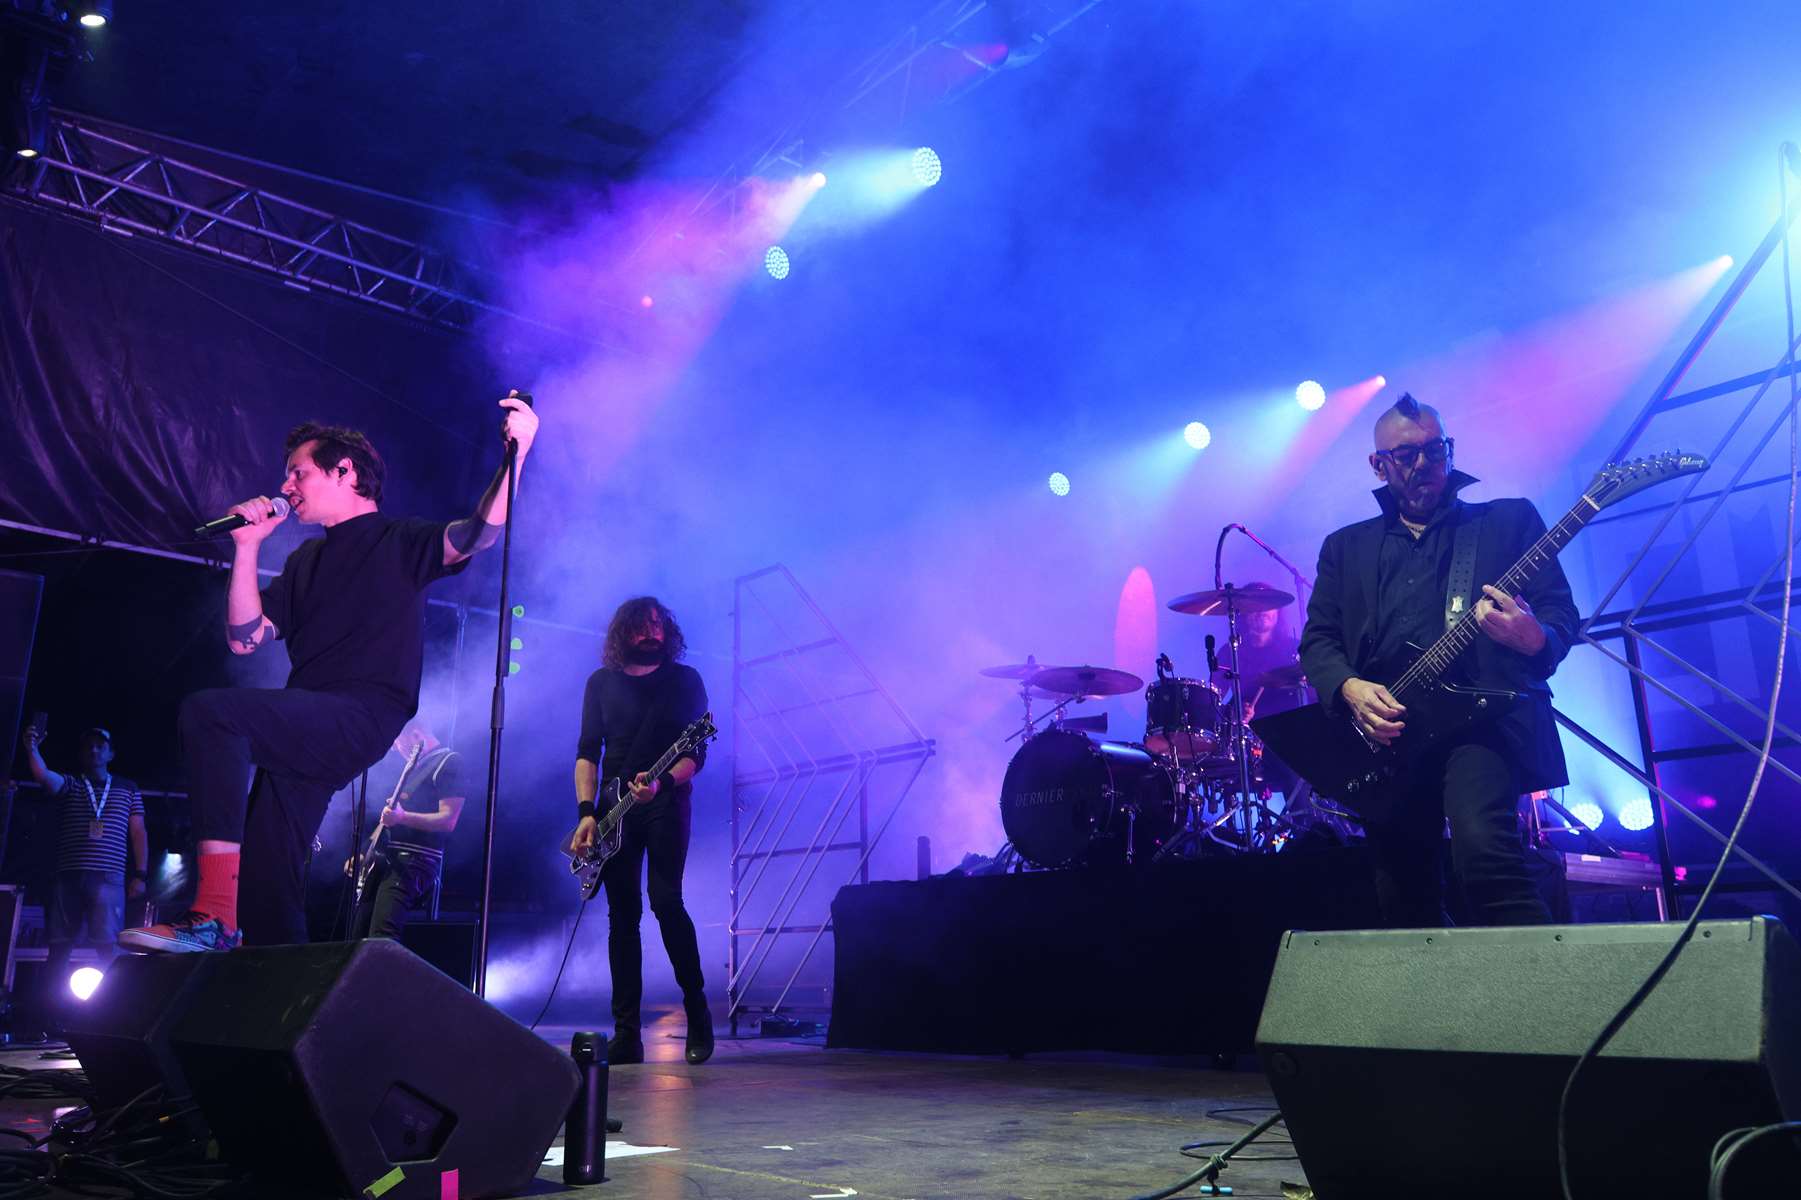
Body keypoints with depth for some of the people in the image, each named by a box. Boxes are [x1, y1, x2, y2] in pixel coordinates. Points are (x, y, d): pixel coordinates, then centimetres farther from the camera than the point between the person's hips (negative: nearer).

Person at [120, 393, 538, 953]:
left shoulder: (399, 540, 5)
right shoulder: (305, 561, 25)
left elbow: (477, 534, -15)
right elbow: (245, 638, 16)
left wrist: (515, 454, -28)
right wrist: (247, 546, 9)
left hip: (360, 719, -8)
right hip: (303, 734, 8)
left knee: (209, 712, -27)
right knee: (266, 879, 3)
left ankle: (214, 916, -31)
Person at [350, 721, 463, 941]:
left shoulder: (449, 761, -6)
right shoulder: (415, 766, 22)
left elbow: (448, 820, -16)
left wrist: (402, 817, -28)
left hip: (414, 859, -10)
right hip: (385, 856, 10)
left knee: (381, 938, -23)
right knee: (358, 935, 6)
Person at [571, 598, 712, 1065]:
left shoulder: (684, 679, 4)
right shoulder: (601, 682, 12)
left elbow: (696, 752, -1)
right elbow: (587, 751, 7)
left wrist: (661, 782, -20)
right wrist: (586, 811, -6)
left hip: (666, 803, -3)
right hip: (615, 807, 3)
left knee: (666, 900, -15)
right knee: (622, 915, 0)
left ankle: (697, 1010, 1)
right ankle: (627, 1035, 3)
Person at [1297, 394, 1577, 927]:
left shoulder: (1510, 519, 15)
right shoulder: (1345, 547, 20)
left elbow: (1561, 613, 7)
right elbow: (1317, 640, 12)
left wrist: (1534, 638, -18)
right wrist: (1350, 688, -9)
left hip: (1479, 715, -3)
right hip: (1383, 732, 3)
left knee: (1484, 849, -28)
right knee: (1405, 904, 3)